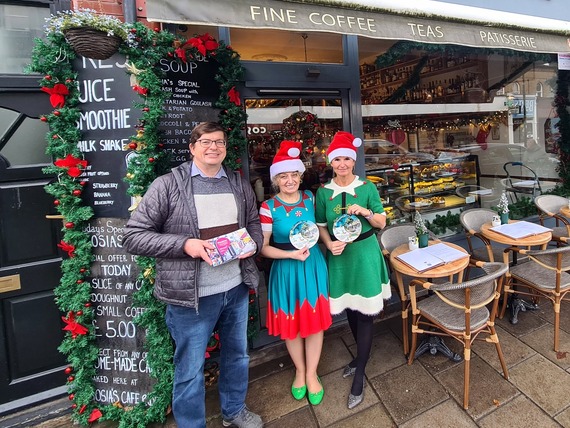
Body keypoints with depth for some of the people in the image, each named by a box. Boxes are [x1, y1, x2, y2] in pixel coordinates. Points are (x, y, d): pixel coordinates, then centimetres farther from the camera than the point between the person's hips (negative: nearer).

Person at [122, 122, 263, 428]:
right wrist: (184, 244, -23)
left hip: (236, 288, 6)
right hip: (191, 296, -5)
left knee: (237, 355, 24)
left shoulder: (239, 184, 6)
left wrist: (250, 242, -8)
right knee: (190, 370, 13)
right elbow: (133, 236, -10)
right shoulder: (167, 185, -10)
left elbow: (254, 223, 15)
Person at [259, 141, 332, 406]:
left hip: (314, 265, 3)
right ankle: (300, 370, 40)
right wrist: (291, 254, -20)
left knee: (316, 320, 10)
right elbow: (262, 247, -11)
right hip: (286, 268, -2)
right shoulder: (268, 207, -13)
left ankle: (311, 374, 34)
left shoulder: (309, 198, -1)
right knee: (291, 323, 13)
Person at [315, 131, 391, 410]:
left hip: (364, 253, -2)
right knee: (349, 308, 16)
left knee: (364, 311, 3)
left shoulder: (367, 188, -4)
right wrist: (329, 244, -15)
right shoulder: (323, 192, -1)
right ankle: (361, 355, 42)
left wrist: (366, 212, -20)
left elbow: (381, 223, -1)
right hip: (339, 255, 2)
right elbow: (321, 226, 3)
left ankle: (360, 371, 20)